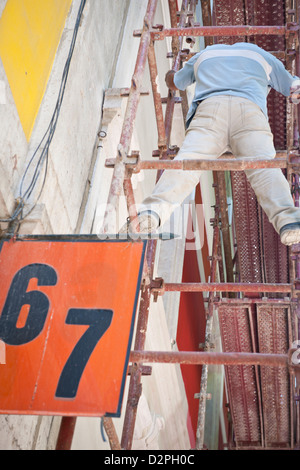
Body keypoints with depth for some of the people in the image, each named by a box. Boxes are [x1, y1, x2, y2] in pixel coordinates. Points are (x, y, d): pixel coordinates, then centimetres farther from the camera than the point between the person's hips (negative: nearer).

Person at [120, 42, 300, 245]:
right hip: (249, 110, 0)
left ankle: (152, 210, -47)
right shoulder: (262, 55, 37)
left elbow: (174, 82, 54)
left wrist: (172, 73, 78)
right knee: (264, 167, -20)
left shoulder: (205, 53, 40)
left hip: (209, 108, 0)